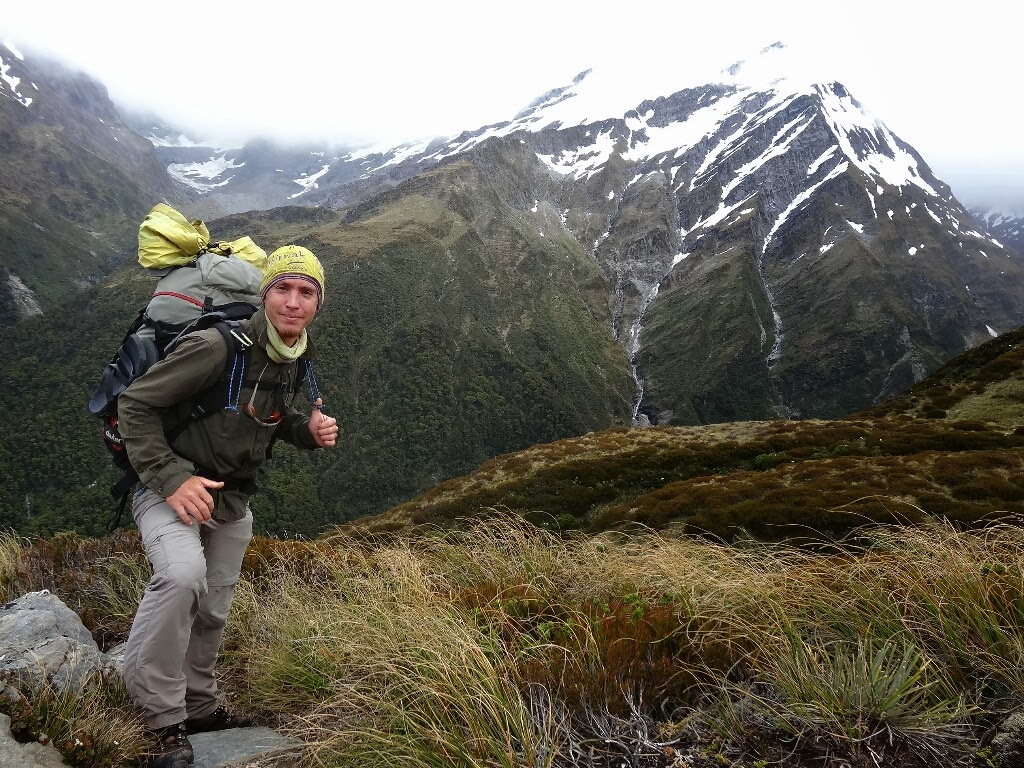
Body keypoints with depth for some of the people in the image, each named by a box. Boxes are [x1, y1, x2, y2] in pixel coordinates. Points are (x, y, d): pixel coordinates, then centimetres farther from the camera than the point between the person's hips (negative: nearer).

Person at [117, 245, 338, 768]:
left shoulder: (298, 362, -2)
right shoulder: (219, 346, -26)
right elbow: (134, 403, -20)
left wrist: (308, 431, -7)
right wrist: (171, 478, -27)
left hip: (232, 500, 7)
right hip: (173, 488, -7)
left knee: (212, 611, 16)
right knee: (182, 574, -33)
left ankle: (199, 708, 40)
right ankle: (164, 721, -17)